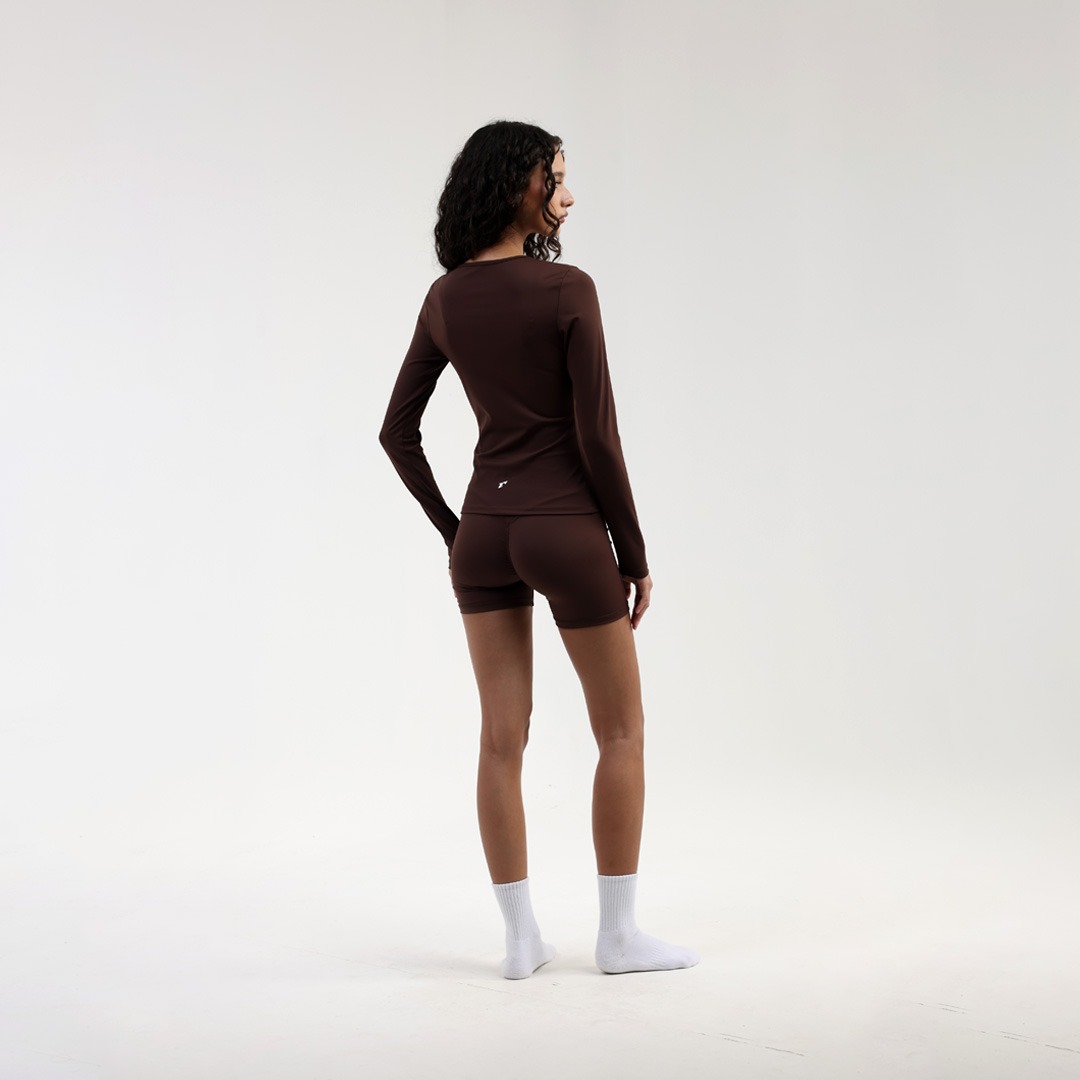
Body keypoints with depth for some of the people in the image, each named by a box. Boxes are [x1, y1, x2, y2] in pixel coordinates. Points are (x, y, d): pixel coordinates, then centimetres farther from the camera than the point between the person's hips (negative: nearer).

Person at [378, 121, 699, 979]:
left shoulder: (445, 299, 5)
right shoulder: (568, 289, -13)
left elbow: (398, 431, 8)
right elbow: (597, 435, -14)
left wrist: (451, 531, 15)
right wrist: (634, 555, -5)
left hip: (484, 529, 6)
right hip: (564, 527, -5)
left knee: (502, 739, 8)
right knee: (622, 732, 9)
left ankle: (522, 936, 12)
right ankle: (619, 933, 13)